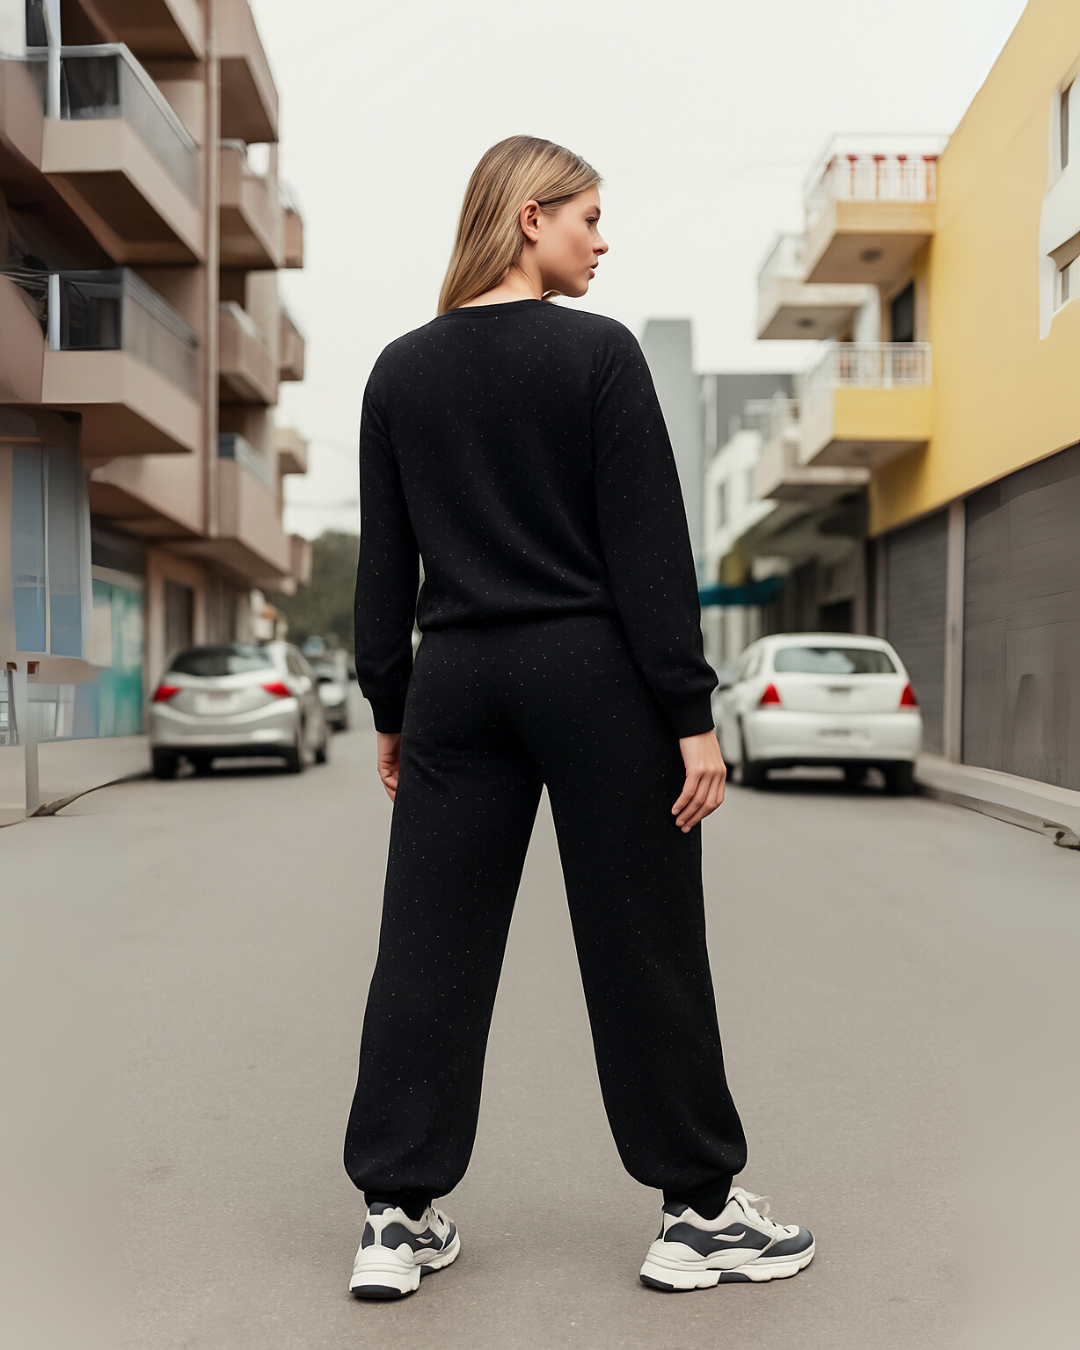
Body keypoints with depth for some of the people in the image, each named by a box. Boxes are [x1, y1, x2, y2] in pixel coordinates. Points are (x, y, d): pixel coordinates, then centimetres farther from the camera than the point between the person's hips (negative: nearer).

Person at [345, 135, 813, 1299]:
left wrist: (389, 705, 15)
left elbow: (384, 561, 8)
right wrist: (691, 712, -8)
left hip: (456, 681, 4)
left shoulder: (401, 371, 7)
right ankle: (697, 1213, 17)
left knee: (430, 946, 8)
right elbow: (649, 549, -11)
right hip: (593, 678, -4)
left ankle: (398, 1218, 13)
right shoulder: (599, 353, -7)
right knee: (643, 945, 5)